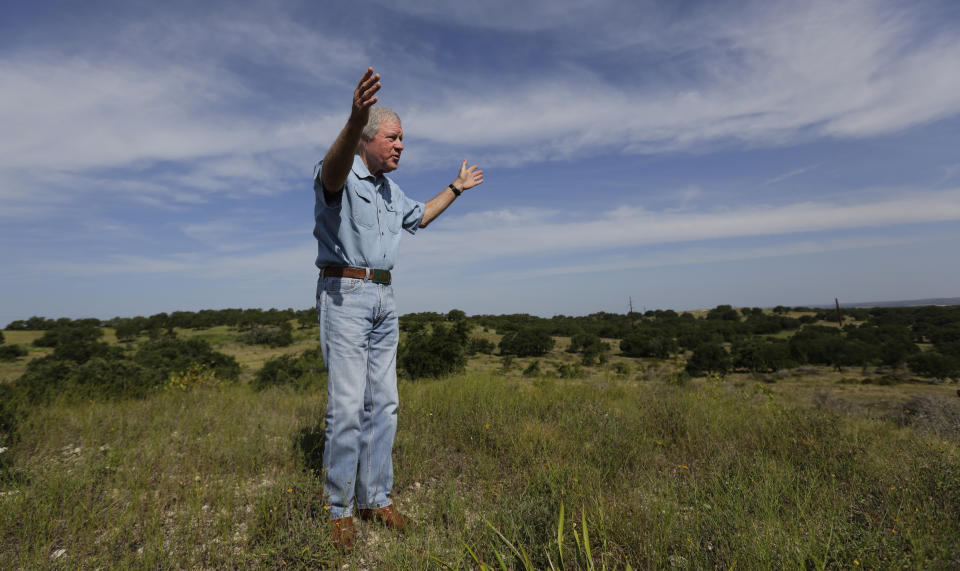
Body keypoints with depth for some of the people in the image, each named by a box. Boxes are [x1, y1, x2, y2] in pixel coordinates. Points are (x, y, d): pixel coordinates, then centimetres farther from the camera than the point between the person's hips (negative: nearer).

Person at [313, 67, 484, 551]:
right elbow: (334, 169, -34)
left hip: (383, 297, 8)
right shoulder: (338, 175, -7)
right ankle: (340, 510, 7)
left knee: (383, 402, 7)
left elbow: (419, 217, 35)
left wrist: (455, 188, 35)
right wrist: (354, 119, -53)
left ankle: (377, 498, 18)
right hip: (344, 293, -7)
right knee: (346, 405, -8)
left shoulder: (389, 189, 18)